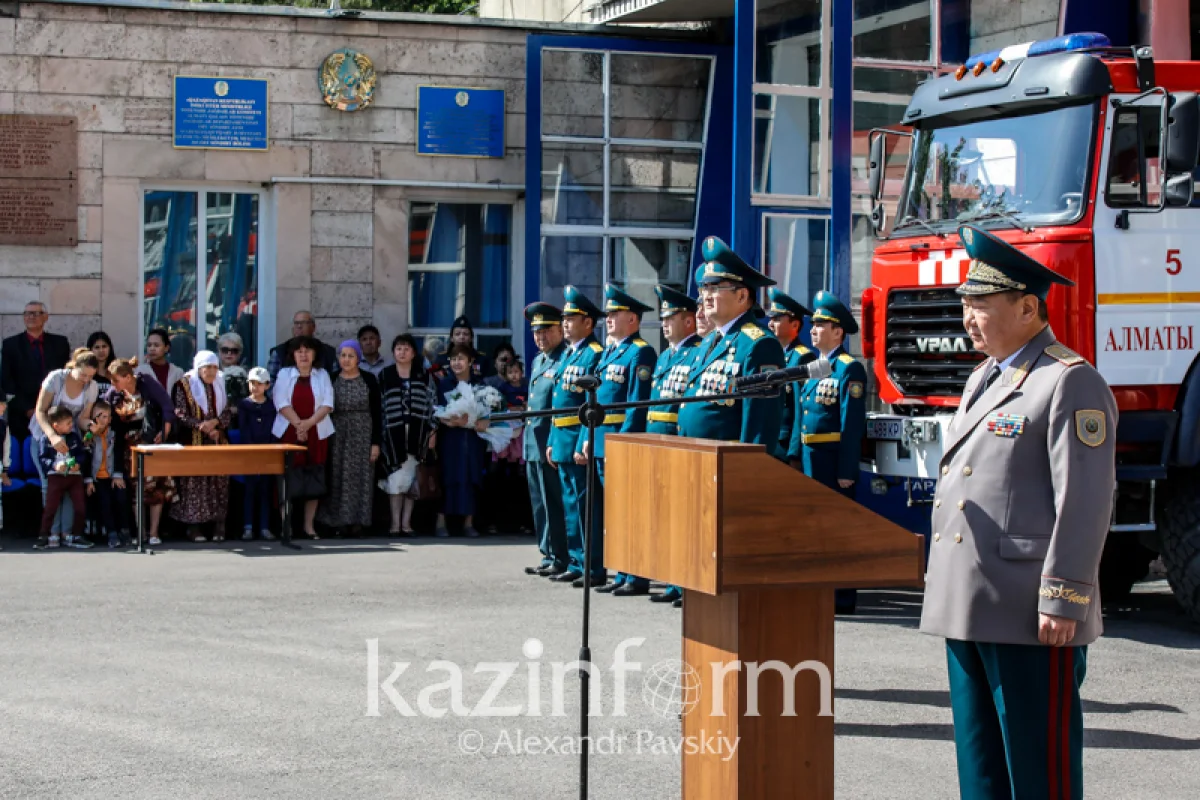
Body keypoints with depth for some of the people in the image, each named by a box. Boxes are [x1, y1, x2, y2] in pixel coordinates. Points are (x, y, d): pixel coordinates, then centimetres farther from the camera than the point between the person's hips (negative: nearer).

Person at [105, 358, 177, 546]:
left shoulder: (148, 383, -10)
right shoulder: (112, 394, 0)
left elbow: (167, 407, -8)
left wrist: (165, 432, -12)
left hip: (152, 441, -3)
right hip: (130, 445, 3)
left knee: (156, 485, -6)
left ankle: (154, 532, -2)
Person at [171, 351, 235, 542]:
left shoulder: (220, 386, 13)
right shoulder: (184, 385, -1)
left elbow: (228, 412, 9)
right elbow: (180, 415, -7)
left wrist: (215, 422, -12)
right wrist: (204, 427, -16)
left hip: (218, 442, 4)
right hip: (194, 443, -4)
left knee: (219, 482, 0)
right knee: (194, 483, -6)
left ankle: (219, 526, 3)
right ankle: (193, 527, -1)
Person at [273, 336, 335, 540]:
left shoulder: (322, 375, 9)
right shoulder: (284, 374, 7)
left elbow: (327, 404, 0)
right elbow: (282, 403, -4)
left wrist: (309, 423, -15)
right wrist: (298, 424, -16)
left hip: (316, 433, 1)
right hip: (289, 433, -1)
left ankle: (309, 525, 7)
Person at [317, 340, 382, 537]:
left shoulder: (369, 380, 1)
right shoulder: (331, 380, 4)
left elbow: (376, 413, 1)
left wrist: (375, 442, -5)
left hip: (363, 437, -1)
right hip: (337, 437, 1)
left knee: (359, 477, -2)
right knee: (338, 478, 0)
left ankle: (356, 521, 4)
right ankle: (339, 522, 5)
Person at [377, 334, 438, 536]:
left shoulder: (423, 375, 8)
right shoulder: (384, 376, 7)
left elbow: (432, 404, 6)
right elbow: (378, 406, 5)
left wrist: (433, 432, -1)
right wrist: (379, 436, 0)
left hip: (417, 433, 1)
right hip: (393, 433, -1)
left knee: (412, 477, 2)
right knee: (397, 477, -7)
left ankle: (407, 521, 8)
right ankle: (395, 522, -1)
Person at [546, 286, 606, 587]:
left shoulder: (594, 355, -12)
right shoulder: (568, 355, 17)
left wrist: (584, 445, -22)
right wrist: (552, 441, 16)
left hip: (579, 439, -9)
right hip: (562, 440, 9)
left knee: (584, 504, -7)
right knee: (570, 505, 13)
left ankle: (594, 569, -4)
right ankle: (576, 564, 19)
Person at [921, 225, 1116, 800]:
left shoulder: (1070, 383, -10)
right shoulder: (983, 380, 19)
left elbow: (1084, 503, -16)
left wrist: (1063, 602, -20)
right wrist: (945, 588, 20)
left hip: (1030, 618, -9)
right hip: (969, 611, 9)